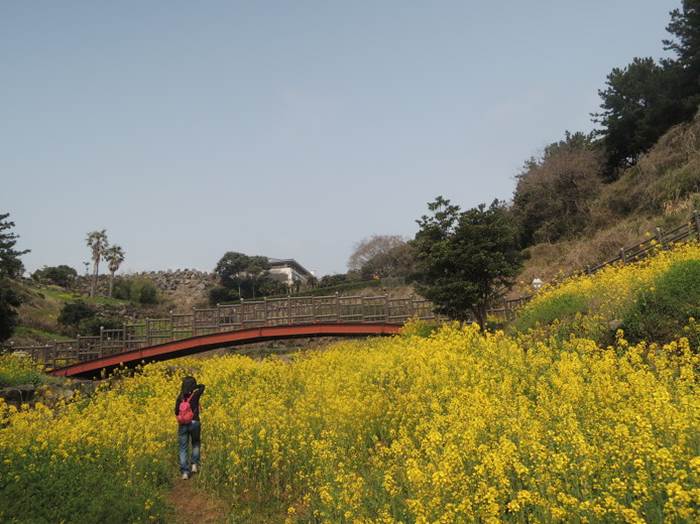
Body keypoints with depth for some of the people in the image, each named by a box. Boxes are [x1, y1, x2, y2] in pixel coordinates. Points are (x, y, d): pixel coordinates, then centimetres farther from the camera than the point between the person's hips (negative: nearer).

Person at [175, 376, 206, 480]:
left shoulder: (180, 397, -1)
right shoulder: (196, 395, -5)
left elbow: (176, 412, 5)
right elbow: (202, 386, 13)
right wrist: (193, 387, 10)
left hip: (183, 424, 1)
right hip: (194, 423, -1)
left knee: (183, 448, 7)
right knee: (196, 443, 25)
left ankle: (185, 472, 1)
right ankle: (194, 464, 11)